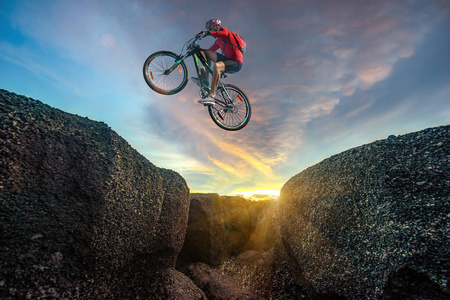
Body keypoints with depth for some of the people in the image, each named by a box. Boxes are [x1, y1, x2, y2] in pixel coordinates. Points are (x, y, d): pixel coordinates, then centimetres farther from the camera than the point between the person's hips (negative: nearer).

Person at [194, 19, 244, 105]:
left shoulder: (223, 29, 1)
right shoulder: (218, 41, 23)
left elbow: (225, 33, -24)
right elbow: (210, 50, 22)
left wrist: (207, 33, -32)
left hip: (236, 62, -9)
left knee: (216, 66, -39)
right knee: (205, 53, 7)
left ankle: (211, 97, -43)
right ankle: (205, 80, -5)